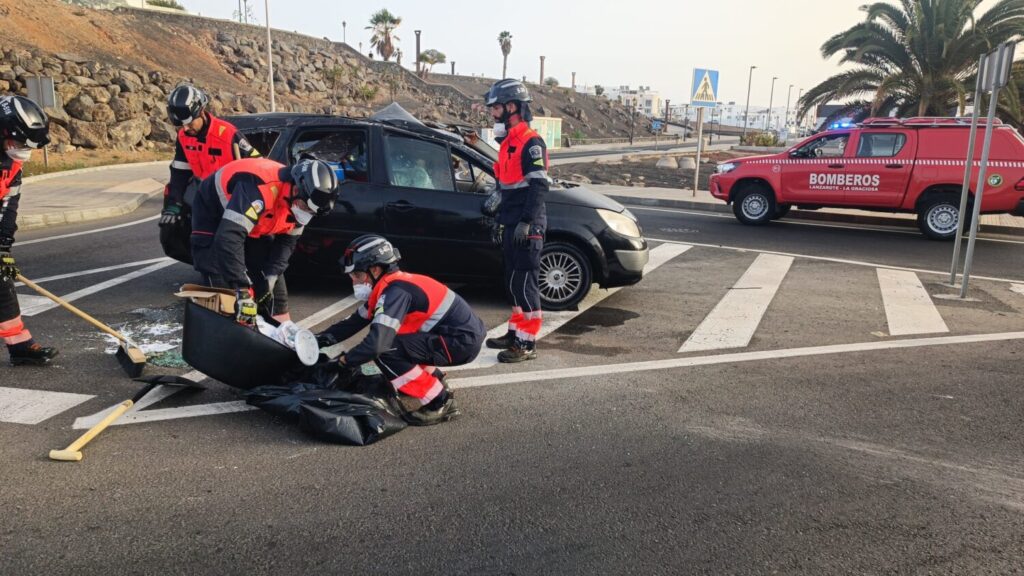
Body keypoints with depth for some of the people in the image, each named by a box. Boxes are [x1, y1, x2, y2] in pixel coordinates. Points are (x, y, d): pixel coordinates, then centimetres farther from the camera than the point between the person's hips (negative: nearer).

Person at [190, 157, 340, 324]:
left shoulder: (298, 201, -16)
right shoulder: (260, 188, -41)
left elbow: (287, 240, -4)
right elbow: (228, 238, -48)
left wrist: (271, 276, -17)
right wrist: (242, 290, -49)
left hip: (254, 227, 7)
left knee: (275, 291, 5)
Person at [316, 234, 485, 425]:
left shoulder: (395, 292, -20)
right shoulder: (391, 286, 9)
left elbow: (376, 344, -29)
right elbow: (355, 321, 17)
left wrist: (344, 361, -11)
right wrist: (320, 339, 8)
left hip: (464, 342, -10)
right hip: (464, 334, 10)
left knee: (385, 350, -17)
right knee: (387, 336, 13)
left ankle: (440, 402, -9)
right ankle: (434, 381, 18)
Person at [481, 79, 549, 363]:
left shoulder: (531, 142, -13)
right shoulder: (508, 142, 17)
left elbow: (538, 185, -20)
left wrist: (526, 222, -25)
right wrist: (501, 220, 23)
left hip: (527, 227, -10)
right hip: (511, 225, 10)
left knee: (525, 284, -6)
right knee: (513, 283, 16)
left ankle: (527, 343, 0)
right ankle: (516, 332, 27)